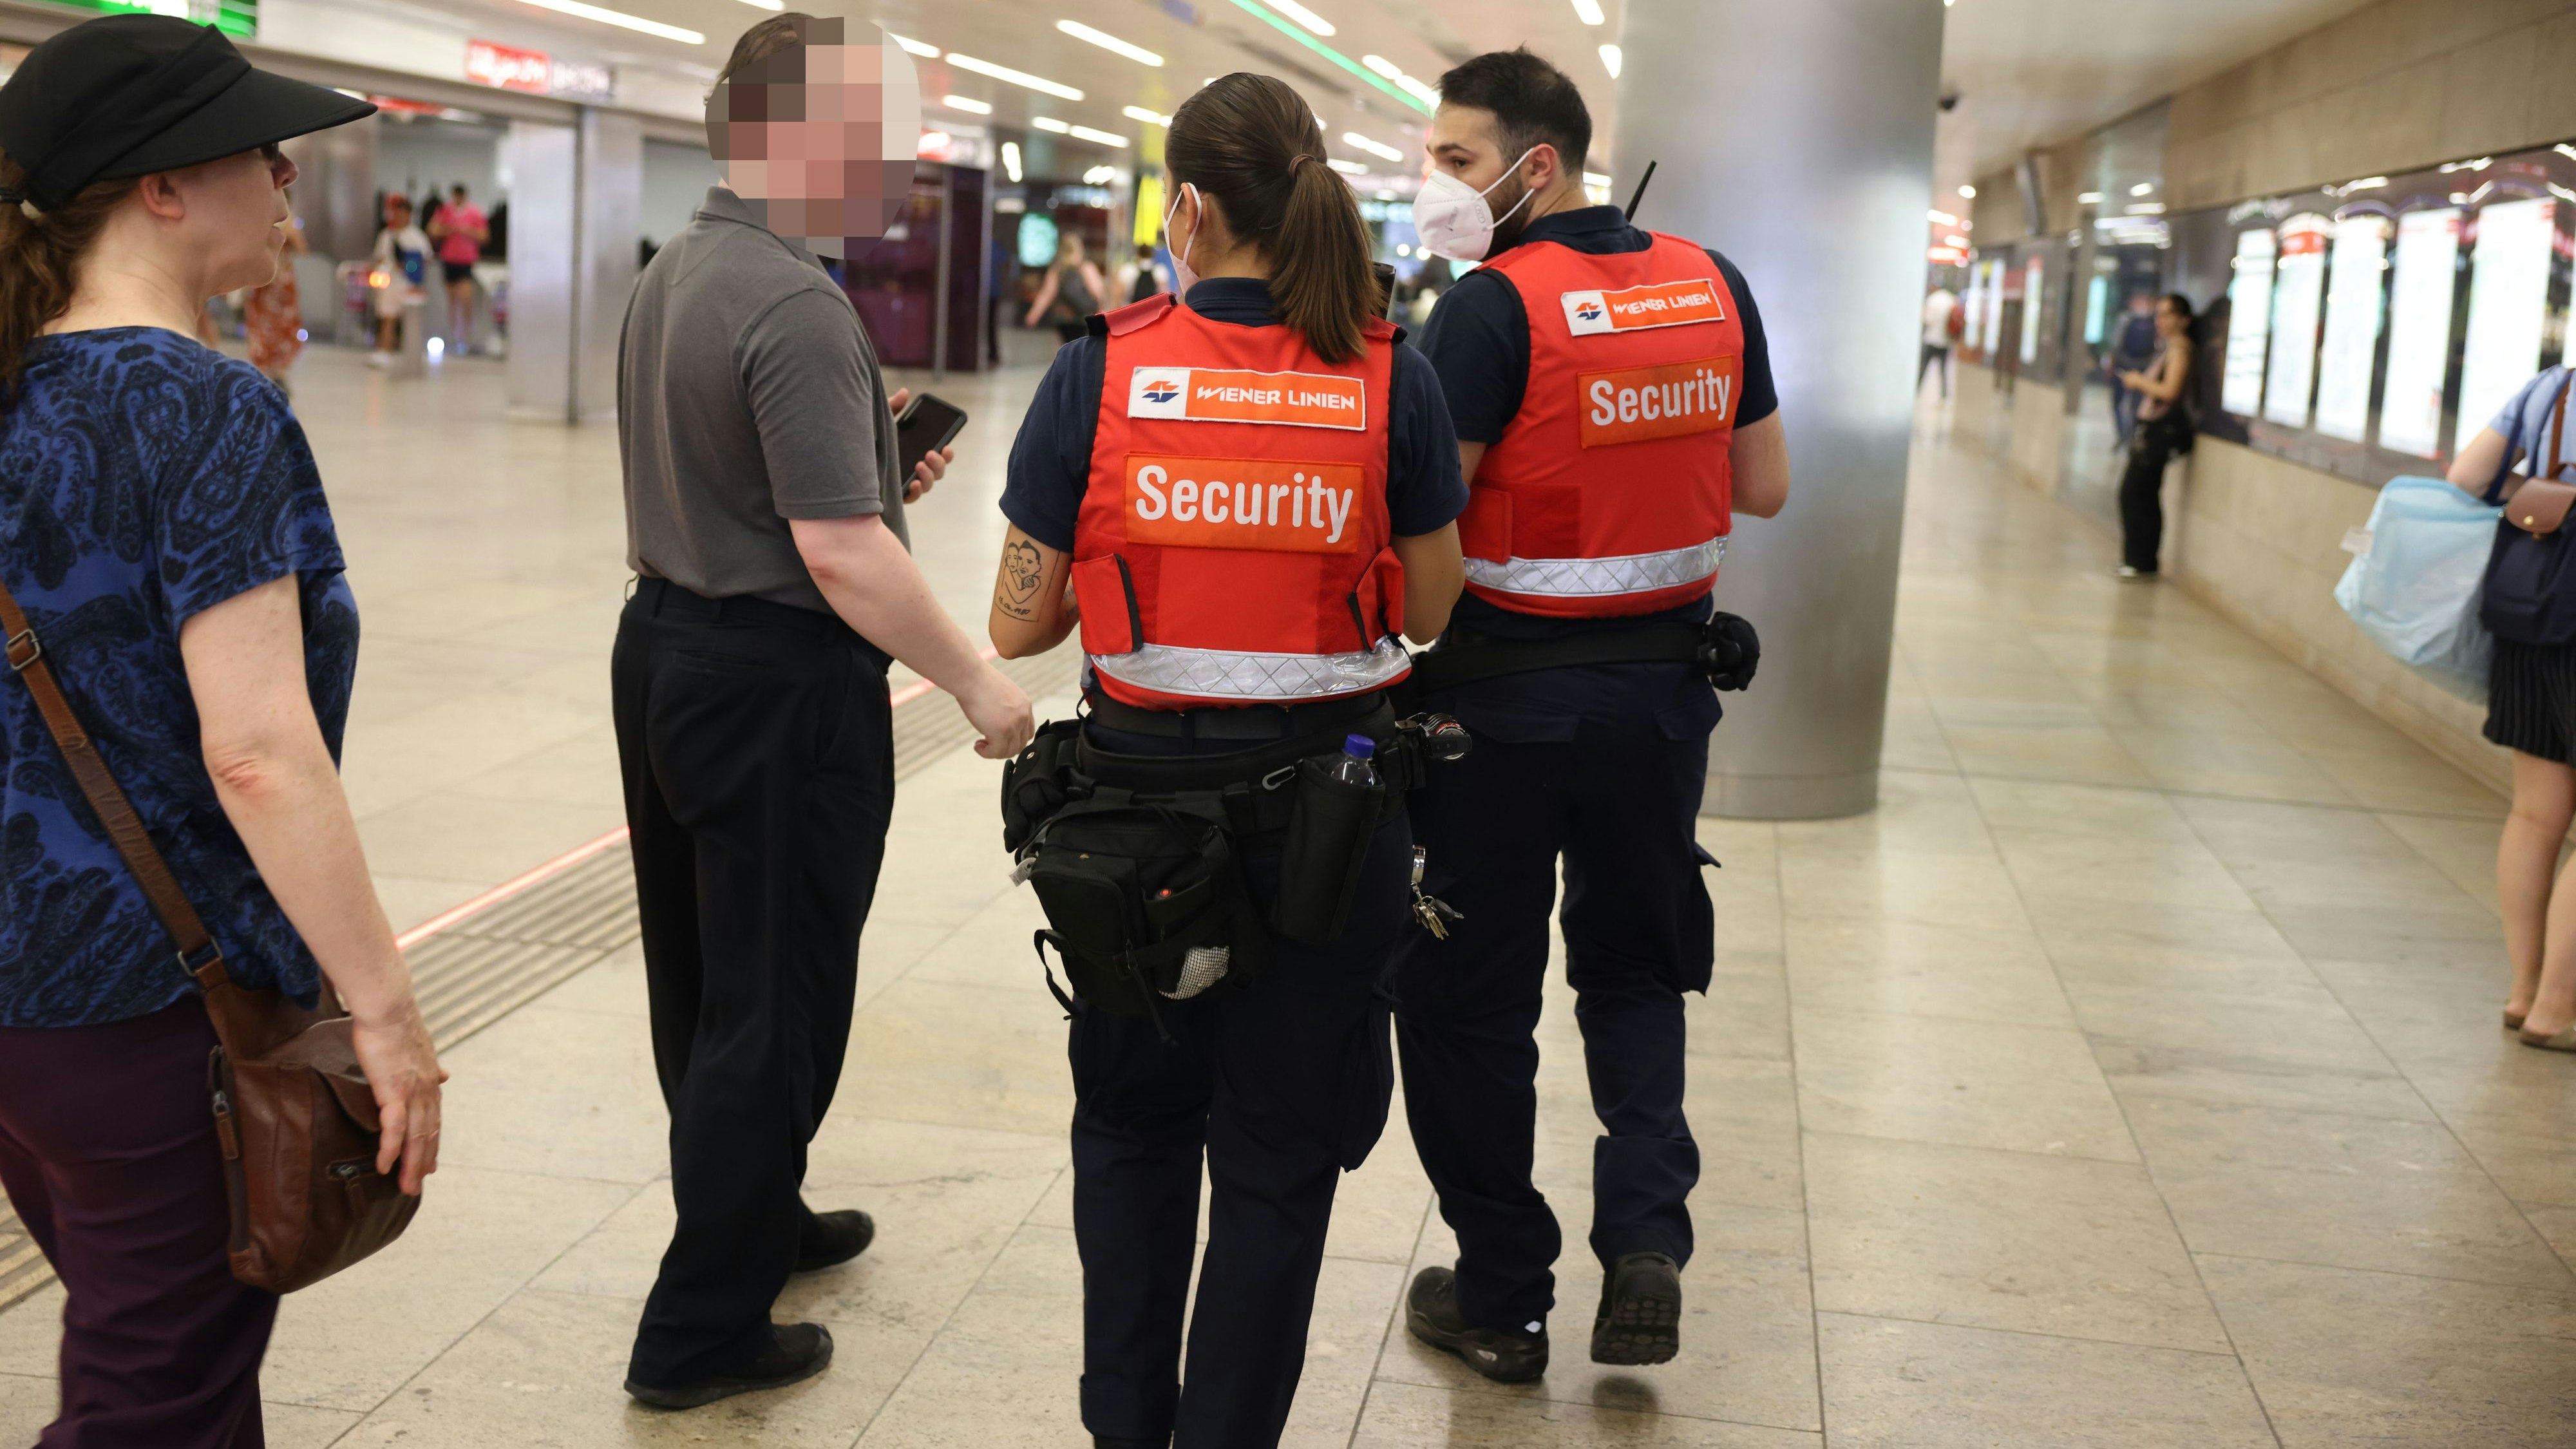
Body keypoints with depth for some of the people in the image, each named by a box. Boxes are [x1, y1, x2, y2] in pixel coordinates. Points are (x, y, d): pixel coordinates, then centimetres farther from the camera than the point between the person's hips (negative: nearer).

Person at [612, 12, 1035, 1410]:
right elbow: (841, 553, -26)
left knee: (703, 978, 20)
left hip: (665, 646, 10)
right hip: (779, 683, -10)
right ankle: (702, 1331, 10)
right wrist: (980, 684, -17)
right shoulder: (797, 307, -22)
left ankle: (755, 1215, 39)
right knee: (773, 1007, 1)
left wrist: (878, 468, 12)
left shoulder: (670, 275, 9)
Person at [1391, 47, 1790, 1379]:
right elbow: (1763, 489, 9)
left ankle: (1502, 1297, 20)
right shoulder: (1714, 286, 2)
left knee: (1471, 995, 10)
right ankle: (1646, 1232, 8)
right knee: (1633, 965, 23)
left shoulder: (1494, 306, -16)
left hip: (1505, 701, -5)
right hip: (1661, 690, 6)